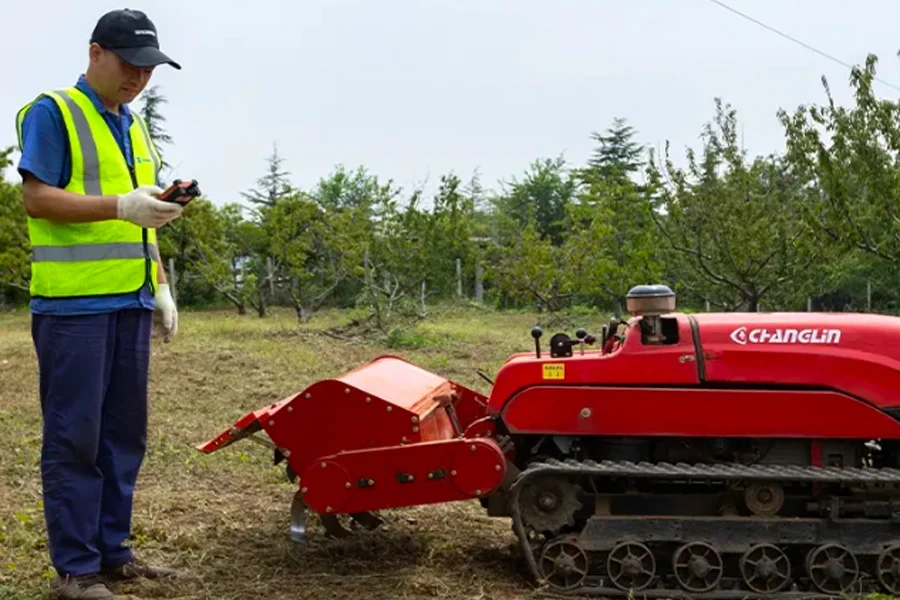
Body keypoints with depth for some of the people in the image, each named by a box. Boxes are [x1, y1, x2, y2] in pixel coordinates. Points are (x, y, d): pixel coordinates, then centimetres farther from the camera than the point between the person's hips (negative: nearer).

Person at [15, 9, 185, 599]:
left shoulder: (136, 127, 19)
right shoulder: (51, 113, -4)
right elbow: (37, 198, -13)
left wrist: (161, 286, 16)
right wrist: (122, 205, -23)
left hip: (130, 303, 8)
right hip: (75, 304, -8)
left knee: (124, 434, 10)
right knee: (75, 437, -3)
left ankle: (113, 551, 20)